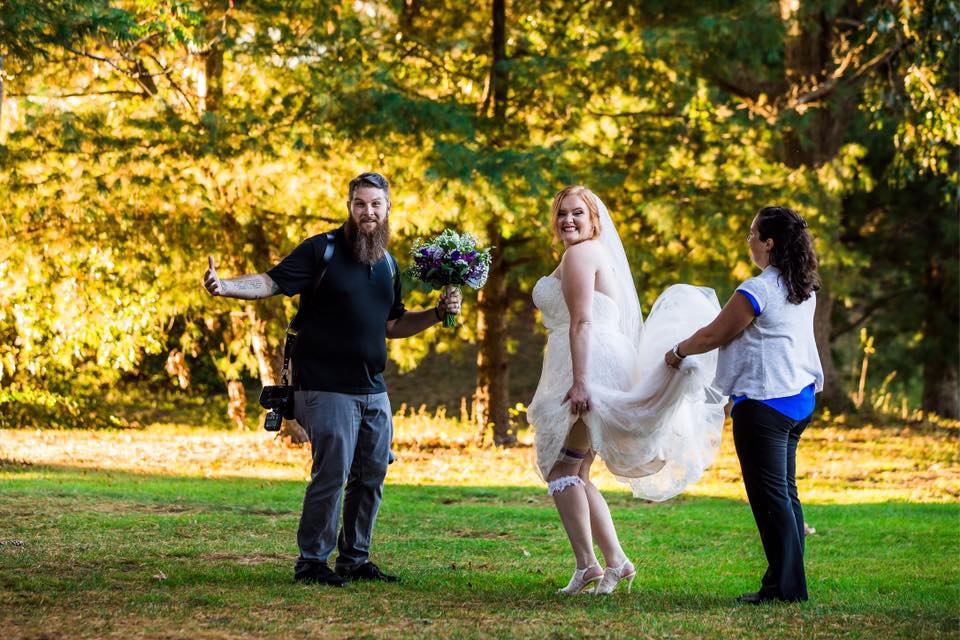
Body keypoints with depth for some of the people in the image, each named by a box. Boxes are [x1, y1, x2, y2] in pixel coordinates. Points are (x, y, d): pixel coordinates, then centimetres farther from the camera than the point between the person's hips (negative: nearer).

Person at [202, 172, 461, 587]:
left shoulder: (387, 264, 15)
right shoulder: (322, 250, -5)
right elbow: (272, 282, -12)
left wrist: (438, 313, 10)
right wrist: (225, 287, -29)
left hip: (373, 390, 7)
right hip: (327, 388, -7)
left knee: (371, 476, 9)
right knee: (331, 474, -10)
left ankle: (355, 559, 21)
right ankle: (311, 563, 1)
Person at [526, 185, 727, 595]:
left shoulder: (579, 255, -7)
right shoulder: (599, 255, 24)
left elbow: (582, 322, -18)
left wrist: (580, 381, -25)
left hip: (587, 365, -10)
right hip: (600, 369, 10)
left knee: (560, 469, -9)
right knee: (576, 475, 12)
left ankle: (586, 564, -14)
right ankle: (615, 561, 6)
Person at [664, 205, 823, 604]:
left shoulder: (756, 292, -18)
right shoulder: (804, 290, 9)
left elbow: (714, 336, -8)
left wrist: (678, 352, 11)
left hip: (764, 403, -9)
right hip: (800, 396, 9)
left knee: (770, 494, -5)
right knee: (785, 492, 14)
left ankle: (785, 586, -5)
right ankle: (790, 582, 17)